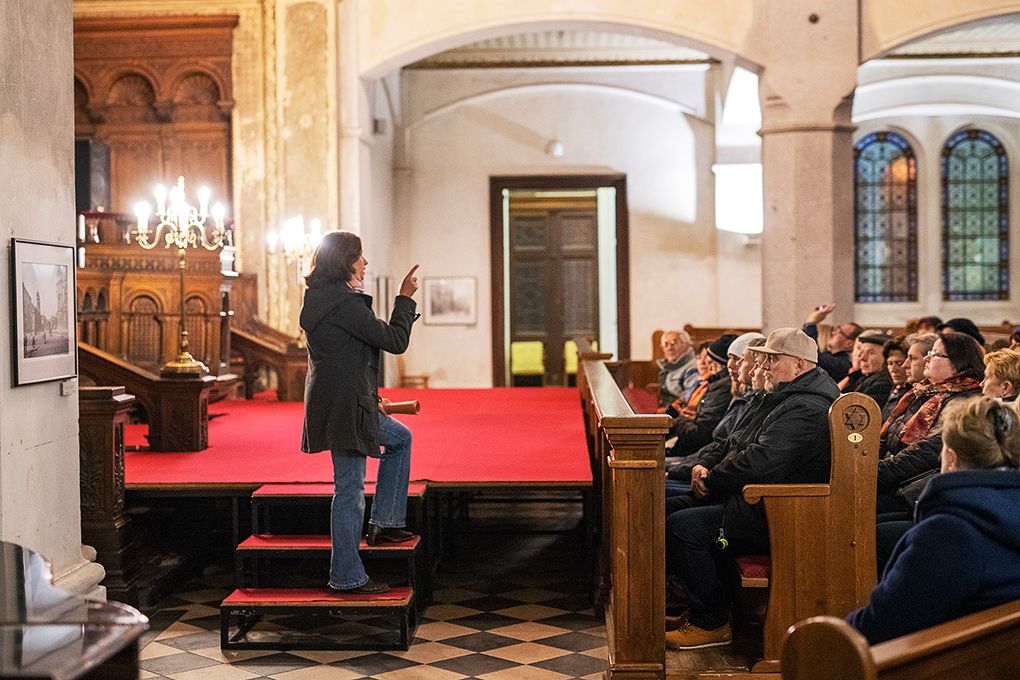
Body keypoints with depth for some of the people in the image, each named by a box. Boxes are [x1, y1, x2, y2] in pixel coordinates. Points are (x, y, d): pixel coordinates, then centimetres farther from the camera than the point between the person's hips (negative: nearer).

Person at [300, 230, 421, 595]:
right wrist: (405, 299, -2)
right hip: (344, 407, -11)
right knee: (350, 489, -2)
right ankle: (346, 577, 8)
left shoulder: (321, 298, 13)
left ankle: (383, 523, 27)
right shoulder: (345, 303, -19)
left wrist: (370, 398, 22)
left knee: (400, 438, 26)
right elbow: (395, 341, -15)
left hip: (347, 401, 11)